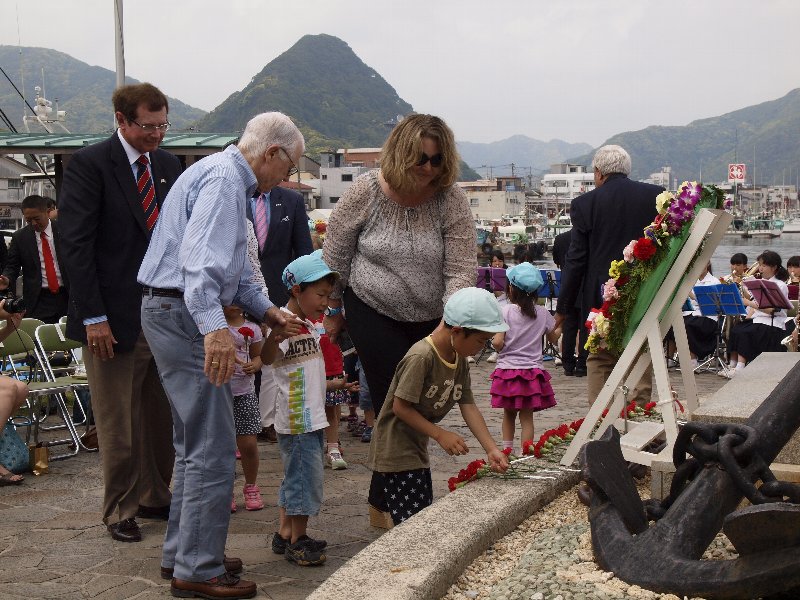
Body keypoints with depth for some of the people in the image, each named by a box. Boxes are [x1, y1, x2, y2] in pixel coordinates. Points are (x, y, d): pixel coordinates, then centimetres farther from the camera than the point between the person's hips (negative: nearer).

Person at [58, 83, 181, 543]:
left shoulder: (168, 165, 10)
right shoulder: (90, 164, -8)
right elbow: (77, 245, -11)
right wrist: (93, 318, -15)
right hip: (114, 319, -5)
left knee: (164, 419, 11)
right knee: (118, 427, 4)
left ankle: (155, 498, 26)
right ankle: (120, 511, 19)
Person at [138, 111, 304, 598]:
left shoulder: (229, 179, 19)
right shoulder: (223, 178, -15)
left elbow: (233, 267, 26)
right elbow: (199, 258, -29)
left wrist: (266, 311, 18)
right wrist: (214, 326, -38)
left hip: (178, 314, 11)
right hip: (184, 313, -11)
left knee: (196, 443, 17)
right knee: (214, 448, -7)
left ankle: (183, 553, 26)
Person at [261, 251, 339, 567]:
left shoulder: (311, 327, 14)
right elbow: (266, 359, -34)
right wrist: (276, 333, -49)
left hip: (312, 416, 10)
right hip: (295, 419, -10)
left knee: (296, 475, 16)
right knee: (305, 474, -5)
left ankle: (285, 533, 26)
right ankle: (298, 540, 6)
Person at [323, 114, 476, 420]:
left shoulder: (450, 199, -13)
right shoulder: (365, 191, -14)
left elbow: (461, 270, -16)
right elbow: (335, 256, -2)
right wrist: (333, 310, 6)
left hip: (430, 318, 2)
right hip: (372, 311, -1)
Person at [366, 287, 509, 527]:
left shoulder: (461, 360, 3)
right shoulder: (421, 357, -25)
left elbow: (468, 407, 2)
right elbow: (401, 407, -23)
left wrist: (491, 449, -6)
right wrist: (441, 435, -21)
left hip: (417, 448, 10)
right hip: (394, 450, -10)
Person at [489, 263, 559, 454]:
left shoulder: (505, 311, -11)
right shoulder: (543, 313, -2)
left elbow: (497, 343, -18)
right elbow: (553, 339, 12)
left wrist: (495, 343, 4)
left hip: (507, 370, -1)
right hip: (533, 371, 1)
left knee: (509, 414, 16)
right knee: (527, 417, 5)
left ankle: (507, 450, 22)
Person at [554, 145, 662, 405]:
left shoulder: (585, 204, -4)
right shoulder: (656, 196, 2)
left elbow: (576, 260, -4)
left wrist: (563, 308, 3)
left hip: (601, 298, -2)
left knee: (599, 364, 6)